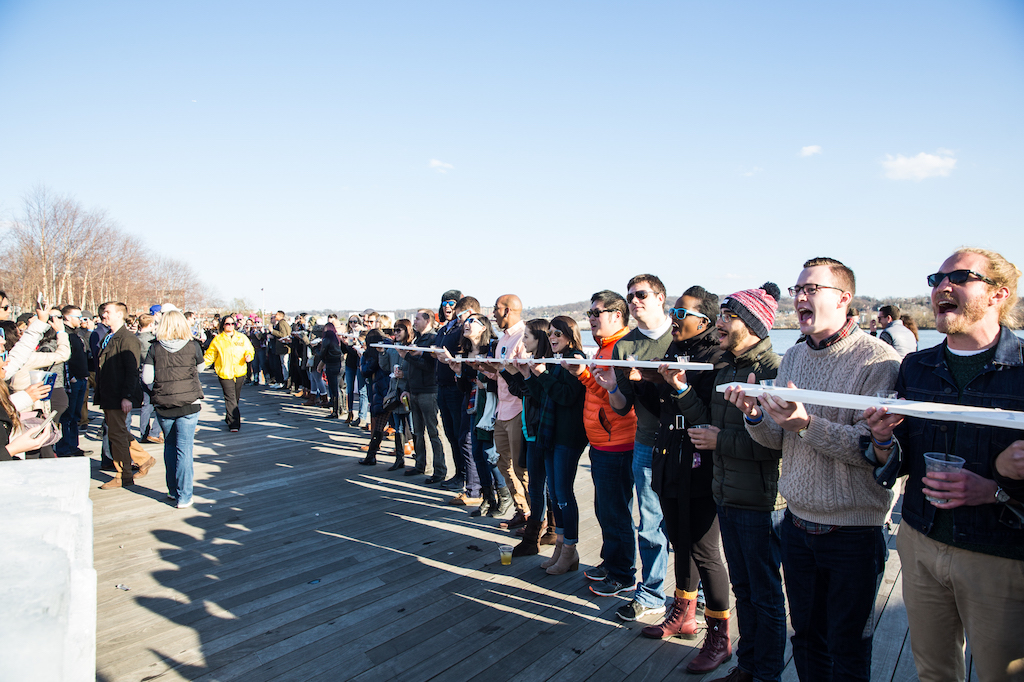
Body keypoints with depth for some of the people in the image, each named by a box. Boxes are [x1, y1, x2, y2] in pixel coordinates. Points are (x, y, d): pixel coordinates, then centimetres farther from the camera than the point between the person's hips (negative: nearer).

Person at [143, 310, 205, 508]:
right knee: (184, 449, 1)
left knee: (169, 446, 18)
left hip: (163, 406, 2)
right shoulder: (193, 346, -4)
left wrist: (158, 391, 11)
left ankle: (173, 490, 27)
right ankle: (183, 496, 3)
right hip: (189, 404, -2)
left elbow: (146, 377, -5)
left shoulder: (155, 347, -2)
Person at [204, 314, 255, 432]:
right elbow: (210, 355, 7)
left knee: (236, 398, 13)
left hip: (239, 372, 3)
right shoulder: (217, 339, 3)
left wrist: (248, 356, -6)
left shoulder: (242, 338, 8)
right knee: (230, 398, -11)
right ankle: (234, 424, -10)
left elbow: (250, 350, 15)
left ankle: (229, 419, 32)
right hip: (224, 373, -3)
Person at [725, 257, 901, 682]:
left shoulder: (879, 360, -13)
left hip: (853, 531, -5)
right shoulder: (792, 358, 7)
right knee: (806, 638, 19)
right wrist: (755, 415, -11)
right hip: (797, 523, 5)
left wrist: (807, 425, -32)